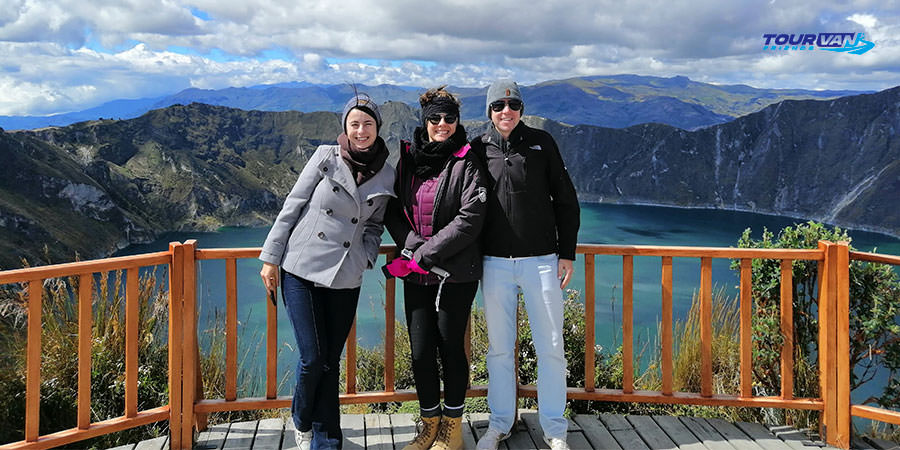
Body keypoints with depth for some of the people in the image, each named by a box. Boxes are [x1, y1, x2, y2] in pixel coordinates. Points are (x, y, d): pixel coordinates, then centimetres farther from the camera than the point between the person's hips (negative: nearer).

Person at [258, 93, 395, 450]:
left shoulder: (386, 175, 6)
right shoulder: (326, 157, -3)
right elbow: (292, 206, 0)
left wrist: (366, 257, -3)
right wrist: (271, 257, -1)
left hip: (345, 279, 3)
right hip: (301, 270, -2)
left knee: (330, 362, 8)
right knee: (313, 358, -3)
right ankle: (302, 421, 26)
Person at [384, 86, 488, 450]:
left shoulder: (466, 163, -5)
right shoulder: (407, 160, 8)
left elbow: (470, 218, -14)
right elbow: (393, 211, 7)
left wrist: (427, 254, -17)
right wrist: (414, 247, -10)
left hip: (456, 272, -4)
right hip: (416, 274, 4)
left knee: (450, 346, 4)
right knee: (420, 351, 6)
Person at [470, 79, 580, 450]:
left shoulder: (541, 143, 2)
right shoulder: (478, 149, 4)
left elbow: (565, 200, 6)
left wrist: (567, 252, 1)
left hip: (541, 261, -1)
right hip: (495, 263, 1)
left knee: (551, 348, 3)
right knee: (499, 349, 9)